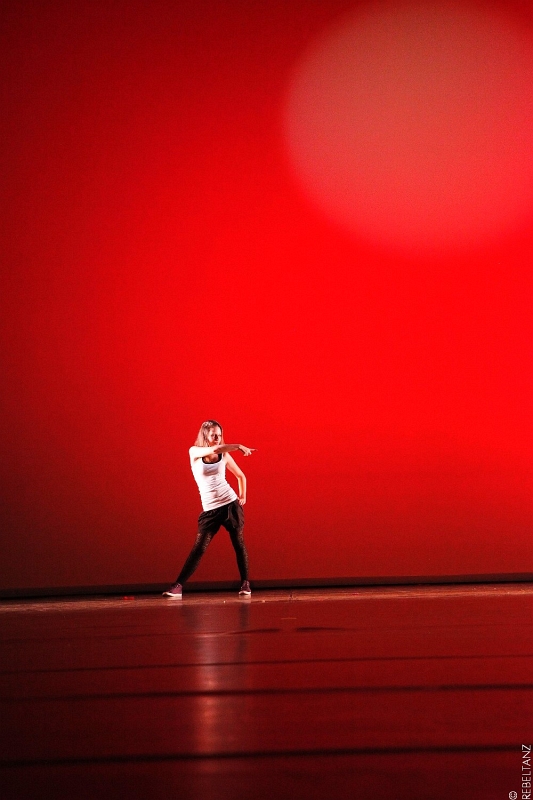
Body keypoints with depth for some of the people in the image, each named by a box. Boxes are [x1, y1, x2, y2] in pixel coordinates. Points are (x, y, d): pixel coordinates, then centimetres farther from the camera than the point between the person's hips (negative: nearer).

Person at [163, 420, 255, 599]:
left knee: (239, 544, 2)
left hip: (231, 504, 1)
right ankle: (178, 585, -4)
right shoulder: (194, 452, -1)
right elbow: (215, 449, -21)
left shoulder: (224, 456, 4)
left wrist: (242, 496, 11)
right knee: (199, 547, -7)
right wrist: (238, 446, -20)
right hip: (210, 510, -1)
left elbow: (241, 476, 18)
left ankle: (245, 583, 11)